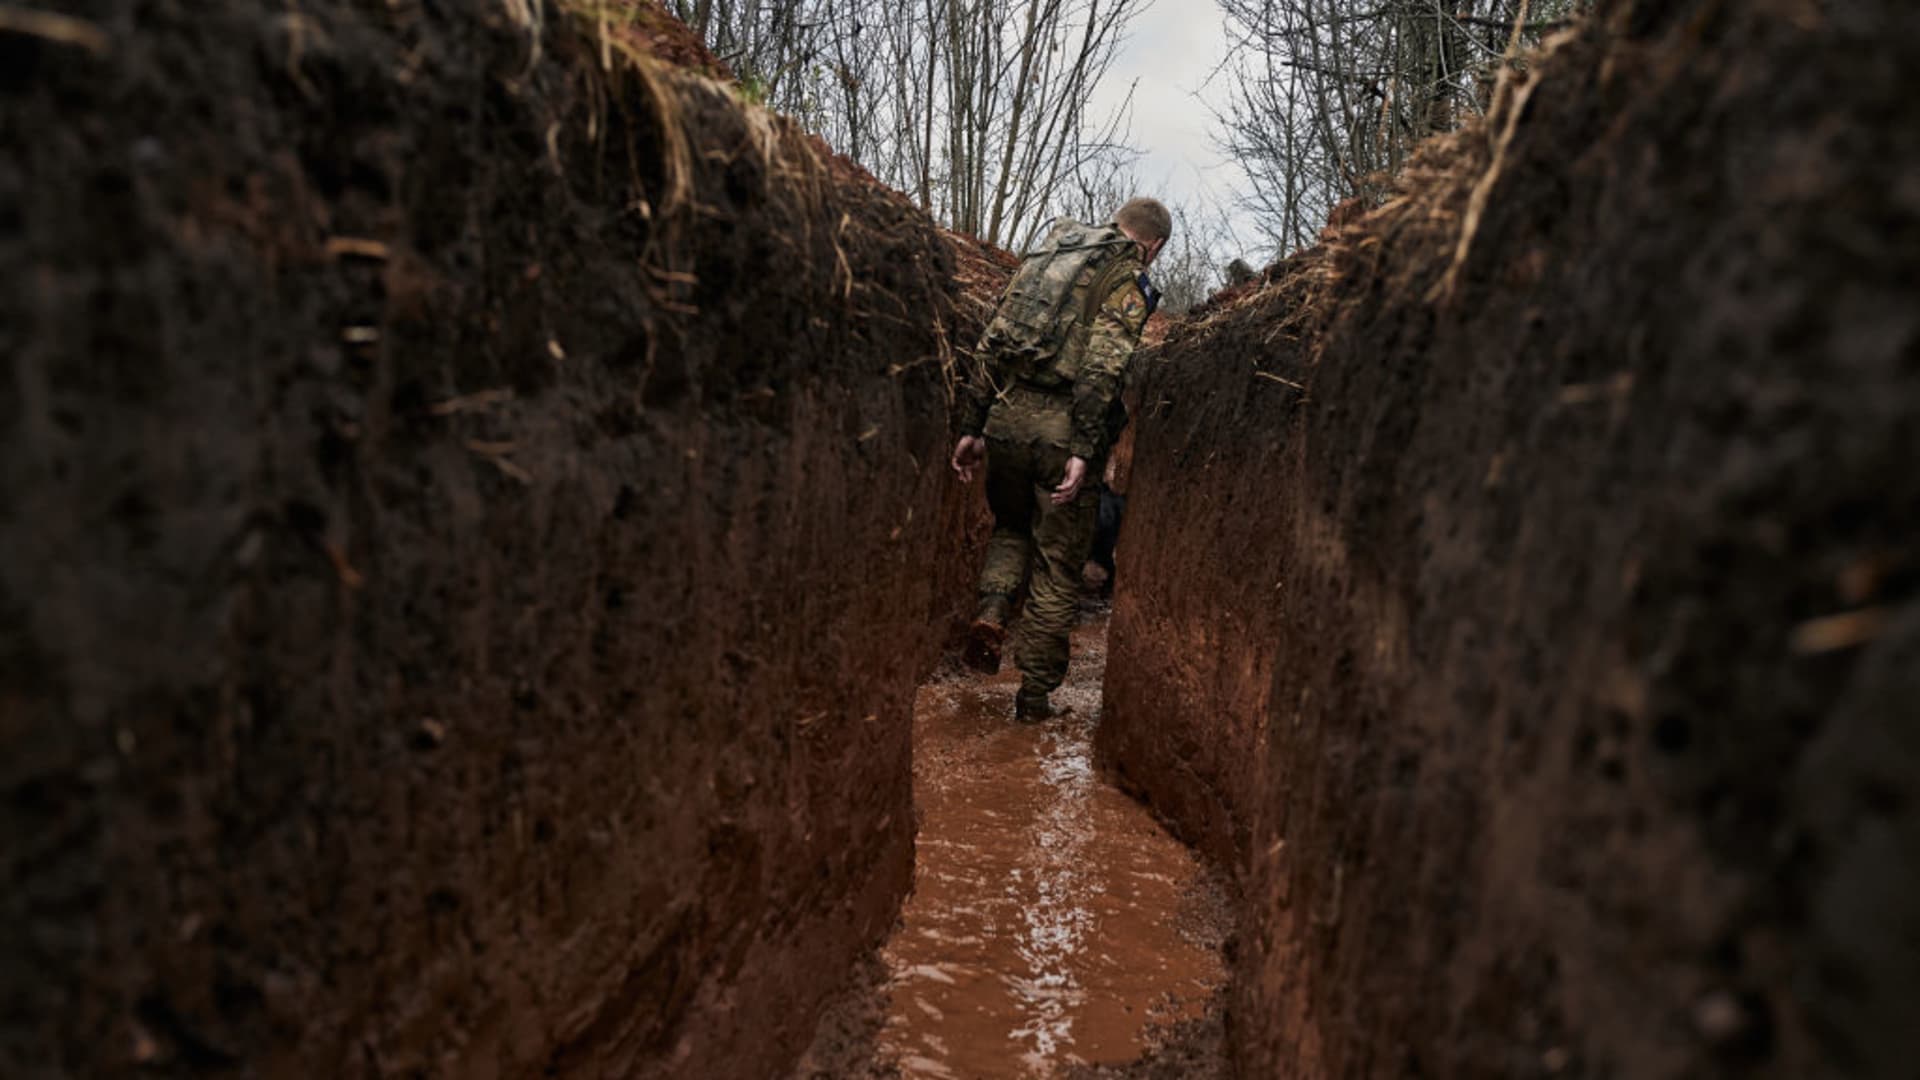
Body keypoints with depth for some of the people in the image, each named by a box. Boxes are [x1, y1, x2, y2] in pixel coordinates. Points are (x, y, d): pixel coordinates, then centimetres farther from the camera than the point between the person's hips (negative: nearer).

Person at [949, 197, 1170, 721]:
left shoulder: (1042, 254, 18)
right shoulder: (1127, 281, 1)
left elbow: (990, 343, 14)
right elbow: (1103, 364, -15)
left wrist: (972, 426, 15)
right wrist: (1084, 450, -19)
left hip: (1007, 417, 5)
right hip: (1062, 430, -4)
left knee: (1012, 526, 29)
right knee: (1058, 565, 9)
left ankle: (992, 610, 3)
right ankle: (1035, 693, 14)